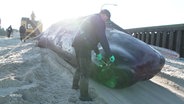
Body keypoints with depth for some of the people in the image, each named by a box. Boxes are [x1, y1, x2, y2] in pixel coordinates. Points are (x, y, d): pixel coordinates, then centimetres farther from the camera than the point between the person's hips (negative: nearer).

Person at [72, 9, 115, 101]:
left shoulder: (91, 18, 24)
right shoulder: (100, 21, -6)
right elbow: (103, 39, -12)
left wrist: (97, 52, 30)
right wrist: (109, 54, -5)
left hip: (77, 44, 10)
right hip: (84, 46, -10)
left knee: (80, 67, 27)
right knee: (85, 71, -2)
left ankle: (75, 85, 44)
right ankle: (84, 95, 6)